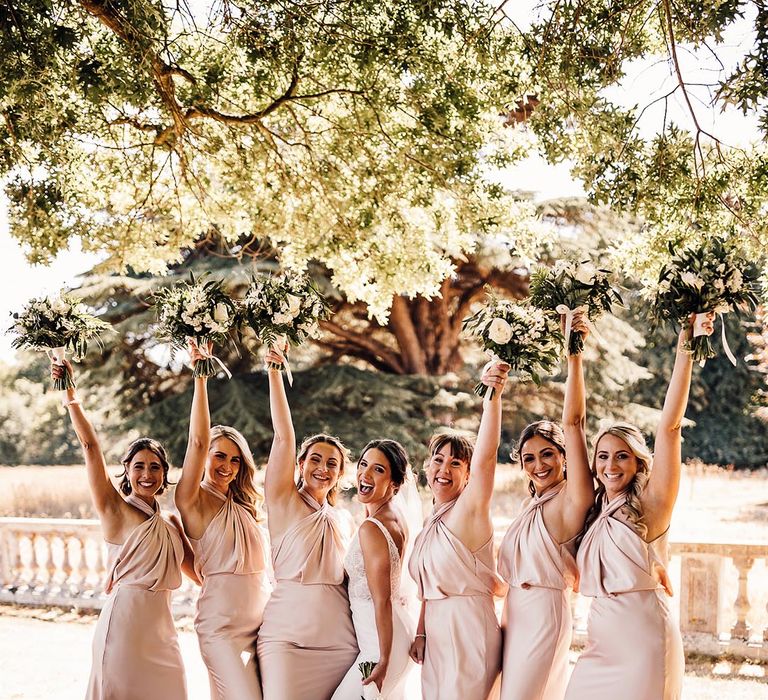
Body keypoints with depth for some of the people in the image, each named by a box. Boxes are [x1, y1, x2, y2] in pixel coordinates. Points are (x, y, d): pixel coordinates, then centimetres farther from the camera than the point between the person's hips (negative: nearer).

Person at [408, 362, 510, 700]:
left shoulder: (468, 512, -10)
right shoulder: (430, 525, 13)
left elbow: (486, 458, -28)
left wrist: (492, 396, -40)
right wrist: (420, 634, 11)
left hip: (468, 630, -8)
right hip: (436, 634, 8)